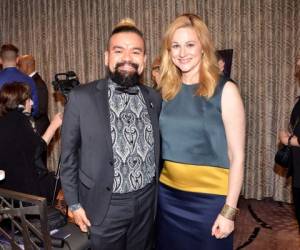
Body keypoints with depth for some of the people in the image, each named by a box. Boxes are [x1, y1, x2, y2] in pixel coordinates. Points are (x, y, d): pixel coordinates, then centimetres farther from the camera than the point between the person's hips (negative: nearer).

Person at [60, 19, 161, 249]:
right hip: (105, 205, -3)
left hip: (147, 201, 4)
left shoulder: (154, 98, 0)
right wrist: (74, 203, -3)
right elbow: (68, 154, -4)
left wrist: (158, 191, 11)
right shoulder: (82, 97, -11)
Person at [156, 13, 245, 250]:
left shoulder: (225, 90, -10)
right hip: (168, 194, 4)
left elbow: (237, 156, -10)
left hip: (210, 197, -4)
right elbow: (163, 144, 9)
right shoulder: (167, 90, 2)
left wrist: (229, 209, -12)